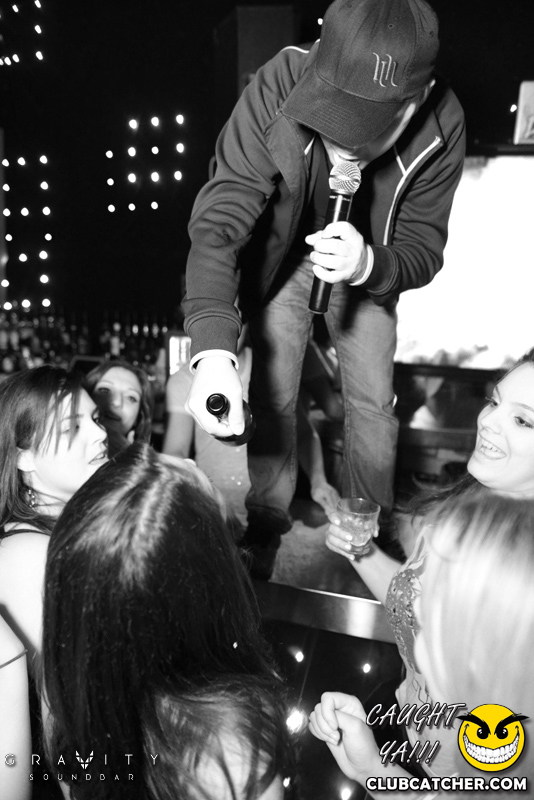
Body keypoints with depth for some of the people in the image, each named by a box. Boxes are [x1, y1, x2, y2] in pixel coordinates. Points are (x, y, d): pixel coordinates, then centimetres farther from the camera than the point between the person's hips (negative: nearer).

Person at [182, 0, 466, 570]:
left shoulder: (440, 128, -26)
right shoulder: (276, 89, -31)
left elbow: (424, 251, -17)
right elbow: (218, 222, -35)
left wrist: (369, 263, -41)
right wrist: (213, 350, -49)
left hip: (369, 269, 2)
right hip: (281, 260, -1)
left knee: (373, 403, 4)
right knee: (272, 398, -4)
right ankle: (266, 531, 22)